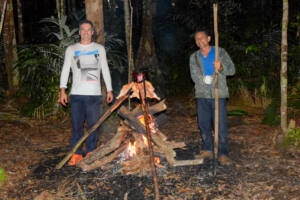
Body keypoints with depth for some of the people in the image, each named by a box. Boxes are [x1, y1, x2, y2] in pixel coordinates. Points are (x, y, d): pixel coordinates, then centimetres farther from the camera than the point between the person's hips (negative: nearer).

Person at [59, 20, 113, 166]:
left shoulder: (99, 48, 12)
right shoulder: (71, 49, 9)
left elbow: (105, 70, 13)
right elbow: (65, 70, 4)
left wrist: (109, 90, 8)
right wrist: (62, 90, -7)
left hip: (94, 93, 1)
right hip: (76, 94, 0)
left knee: (93, 124, 4)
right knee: (76, 125, 1)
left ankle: (91, 152, 17)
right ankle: (76, 154, 11)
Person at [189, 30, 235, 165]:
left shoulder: (220, 52, 4)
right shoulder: (194, 57, 11)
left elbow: (232, 69, -1)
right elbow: (194, 76, -1)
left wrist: (221, 67, -21)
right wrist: (206, 79, -18)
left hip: (218, 94, -3)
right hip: (202, 95, 3)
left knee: (221, 125, -6)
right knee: (204, 124, 9)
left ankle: (223, 154, 3)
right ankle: (208, 151, 23)